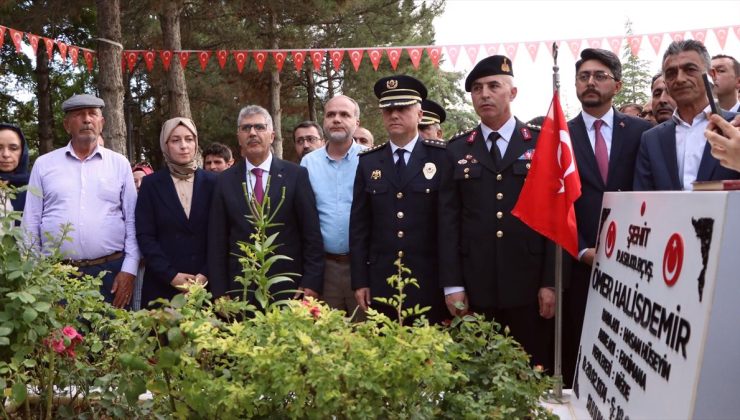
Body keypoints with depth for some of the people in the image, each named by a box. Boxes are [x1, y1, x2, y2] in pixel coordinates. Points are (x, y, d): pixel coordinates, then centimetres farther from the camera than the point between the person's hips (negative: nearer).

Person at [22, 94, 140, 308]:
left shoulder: (119, 164, 7)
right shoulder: (44, 164, 8)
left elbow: (132, 222, 5)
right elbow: (31, 223, 8)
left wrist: (129, 269, -2)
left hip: (111, 272, 0)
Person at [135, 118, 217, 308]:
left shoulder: (211, 181, 4)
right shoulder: (151, 184, 3)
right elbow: (144, 235, -2)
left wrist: (206, 274, -10)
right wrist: (171, 275, -11)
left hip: (205, 284, 0)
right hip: (162, 285, 0)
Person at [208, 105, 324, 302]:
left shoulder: (296, 175, -2)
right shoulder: (226, 180, 5)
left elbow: (312, 234, -2)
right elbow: (217, 241, 5)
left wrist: (311, 284, -8)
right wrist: (220, 293, 0)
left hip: (288, 289, -1)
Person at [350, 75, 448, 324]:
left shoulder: (442, 157, -1)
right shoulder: (368, 162, 8)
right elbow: (359, 226, 8)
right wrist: (359, 281, 3)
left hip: (430, 284, -2)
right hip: (381, 284, 2)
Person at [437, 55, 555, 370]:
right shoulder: (457, 151, 9)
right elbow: (448, 220, 4)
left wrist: (551, 283, -5)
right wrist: (452, 284, -2)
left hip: (530, 285, -1)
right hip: (475, 288, 1)